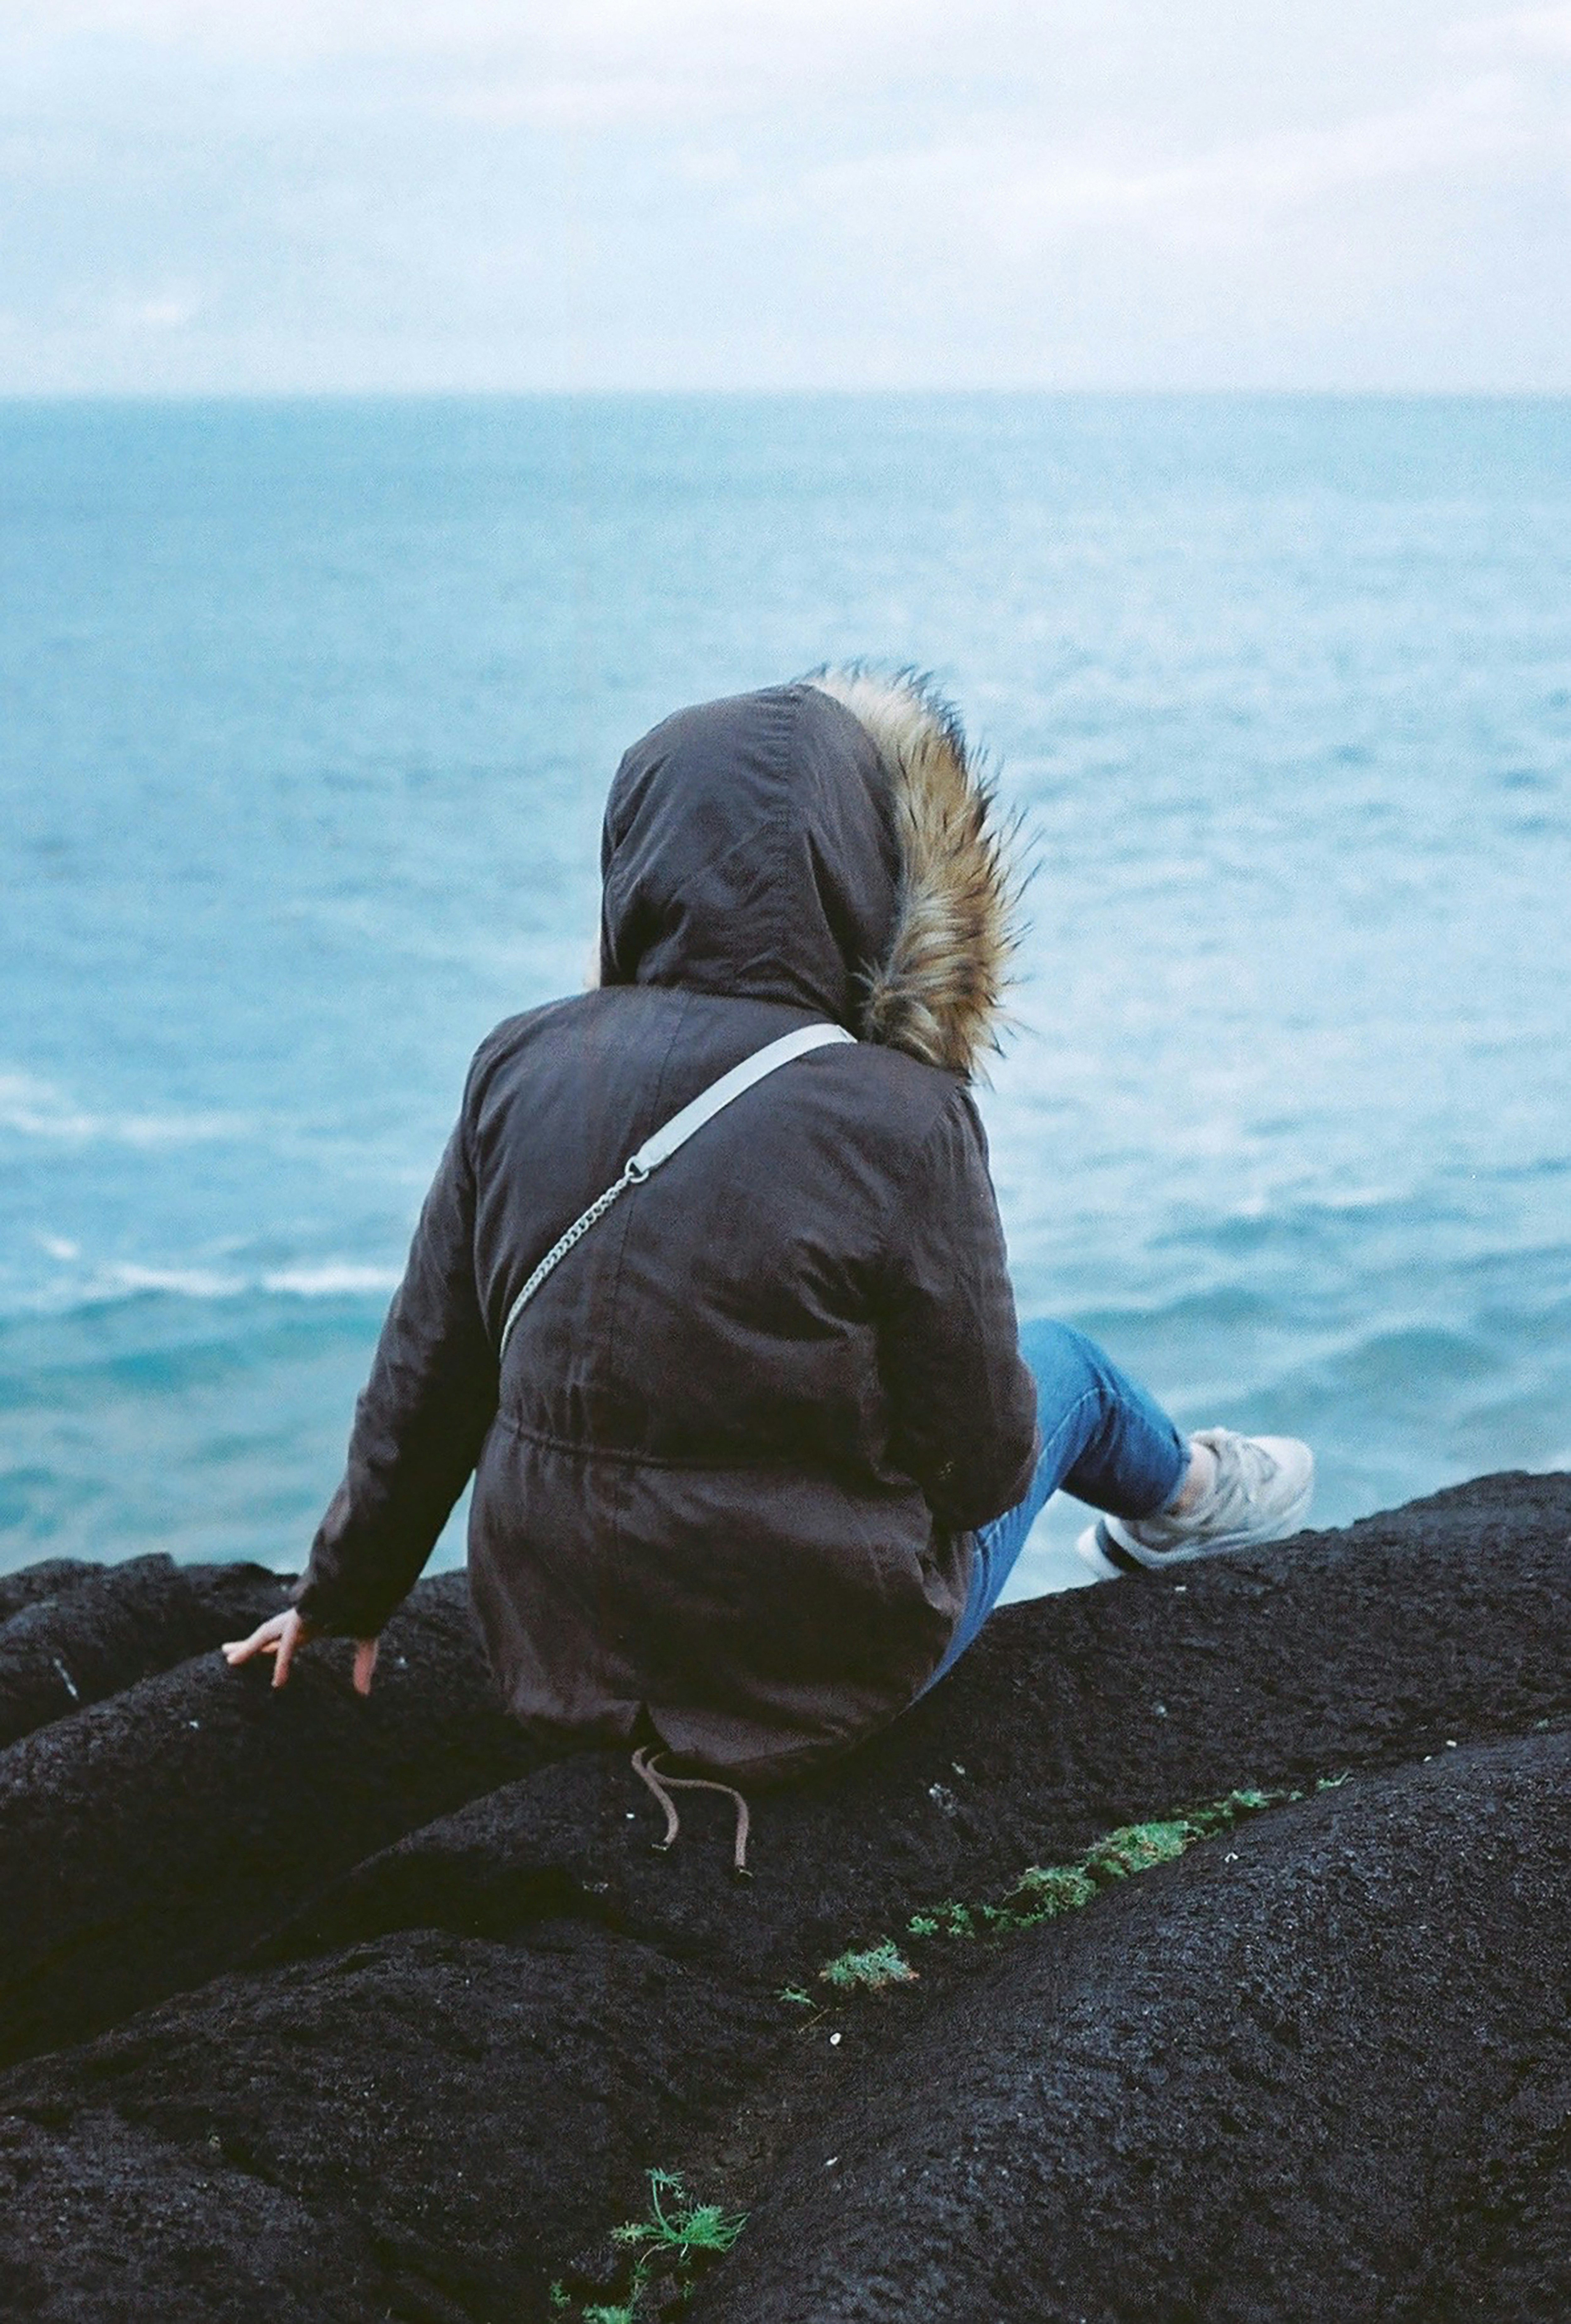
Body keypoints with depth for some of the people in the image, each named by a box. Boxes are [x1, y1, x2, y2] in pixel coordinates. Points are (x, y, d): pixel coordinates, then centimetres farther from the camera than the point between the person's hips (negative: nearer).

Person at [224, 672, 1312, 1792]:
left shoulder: (521, 1067, -10)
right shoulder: (899, 1122, -22)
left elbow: (425, 1373, -1)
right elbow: (980, 1462, -14)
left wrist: (345, 1596, 14)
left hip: (557, 1661, 4)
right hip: (814, 1680, -4)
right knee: (1066, 1364, 24)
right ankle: (1180, 1498, 55)